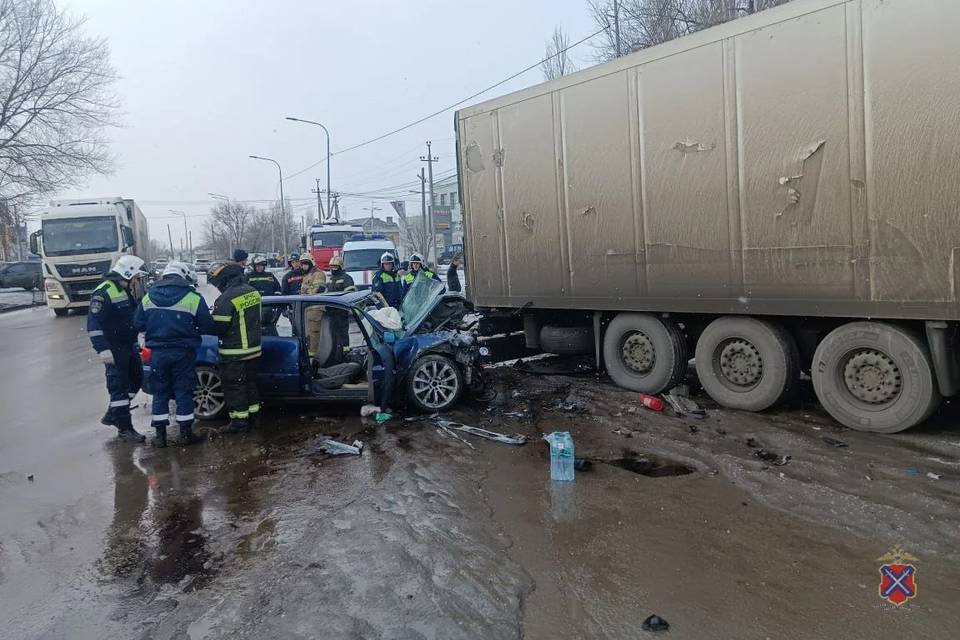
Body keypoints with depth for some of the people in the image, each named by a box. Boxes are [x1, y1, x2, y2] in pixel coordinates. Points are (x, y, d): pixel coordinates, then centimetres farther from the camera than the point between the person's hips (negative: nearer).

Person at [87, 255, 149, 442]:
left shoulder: (125, 290, 12)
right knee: (119, 385, -3)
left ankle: (113, 414, 30)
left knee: (136, 379, 16)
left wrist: (135, 342, 25)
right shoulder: (103, 293, -17)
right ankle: (124, 428, 3)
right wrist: (103, 349, -27)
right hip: (114, 348, -9)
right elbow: (93, 324, -22)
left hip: (129, 345, 9)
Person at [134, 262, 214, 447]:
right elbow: (208, 327, -6)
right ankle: (185, 433, 12)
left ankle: (160, 435, 16)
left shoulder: (148, 297, 2)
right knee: (184, 392, 7)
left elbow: (138, 324, 7)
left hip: (158, 353, 3)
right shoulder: (193, 299, -10)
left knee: (160, 393, 13)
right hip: (183, 353, -3)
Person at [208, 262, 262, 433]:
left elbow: (218, 328, -18)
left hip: (234, 353, -8)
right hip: (254, 349, 8)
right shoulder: (253, 292, 3)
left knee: (234, 386, 5)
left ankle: (240, 420, 11)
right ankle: (254, 412, 32)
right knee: (250, 381, 22)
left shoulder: (226, 299, -22)